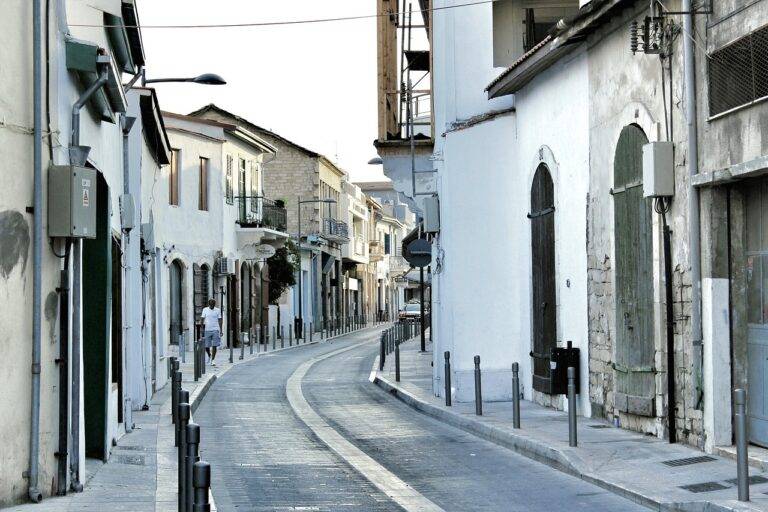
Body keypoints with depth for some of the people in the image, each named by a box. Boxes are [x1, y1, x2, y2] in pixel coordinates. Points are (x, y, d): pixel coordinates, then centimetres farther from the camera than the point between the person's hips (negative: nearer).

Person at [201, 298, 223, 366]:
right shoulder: (205, 310, 6)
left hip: (215, 330, -1)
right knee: (206, 346, 3)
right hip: (207, 330, 1)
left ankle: (213, 360, 0)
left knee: (214, 346, -6)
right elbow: (203, 320, 5)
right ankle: (209, 355, 31)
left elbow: (220, 320, 7)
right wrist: (202, 329, -1)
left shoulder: (218, 310, 6)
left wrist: (221, 330, 2)